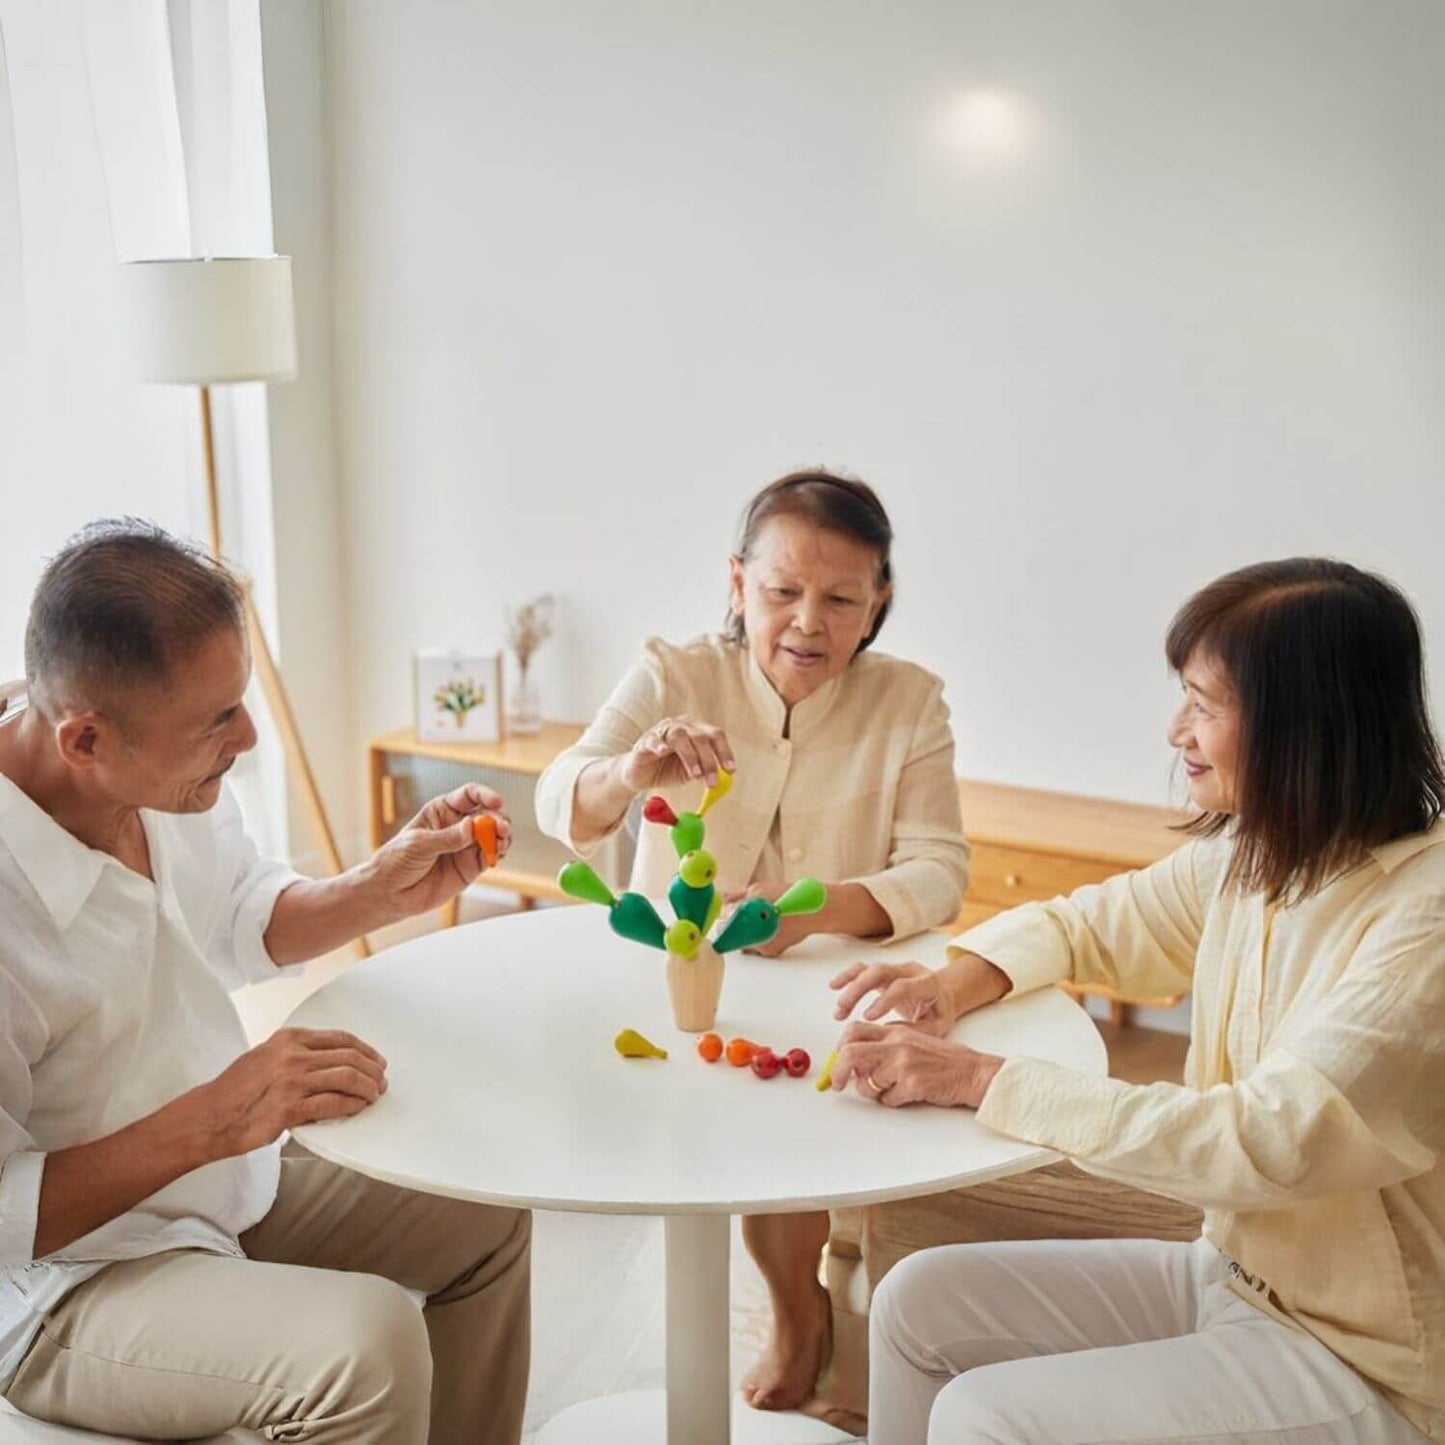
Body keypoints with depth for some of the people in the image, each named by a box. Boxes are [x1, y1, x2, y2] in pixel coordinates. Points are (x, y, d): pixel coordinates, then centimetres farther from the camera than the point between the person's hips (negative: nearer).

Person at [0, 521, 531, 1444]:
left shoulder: (173, 779, -10)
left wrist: (382, 892, -6)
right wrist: (212, 1119, -34)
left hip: (228, 1177, 8)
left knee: (488, 1219, 12)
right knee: (366, 1343, -29)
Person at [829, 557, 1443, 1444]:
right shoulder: (1250, 859, -1)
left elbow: (1264, 1141, -32)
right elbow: (1084, 923, 12)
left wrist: (980, 1080, -29)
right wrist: (960, 980, -10)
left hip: (1361, 1361, -7)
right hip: (1233, 1273, 8)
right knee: (922, 1301, 1)